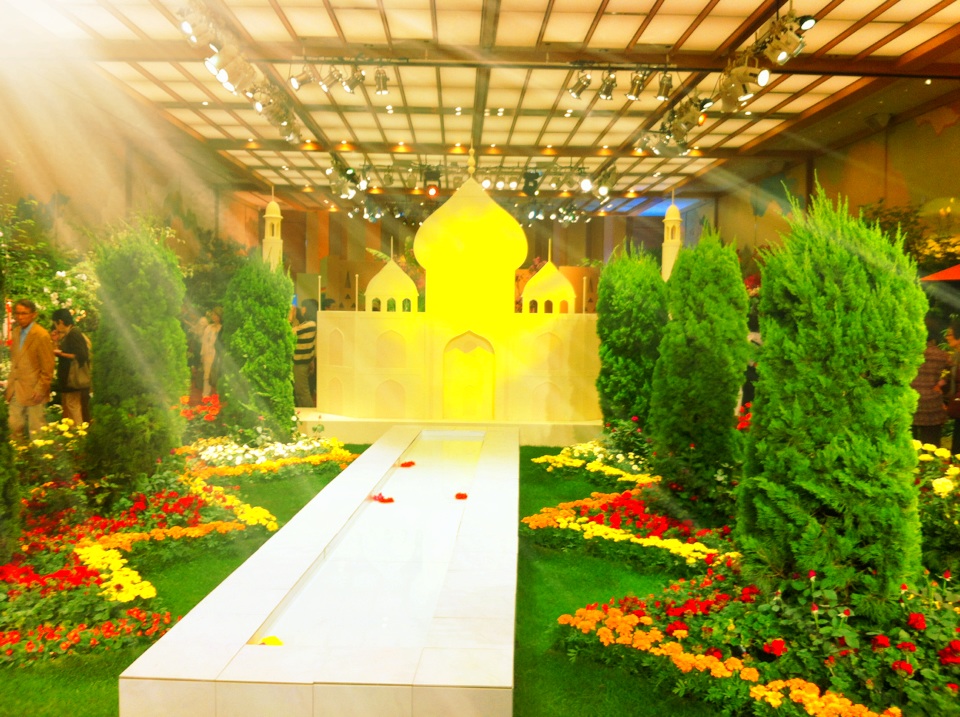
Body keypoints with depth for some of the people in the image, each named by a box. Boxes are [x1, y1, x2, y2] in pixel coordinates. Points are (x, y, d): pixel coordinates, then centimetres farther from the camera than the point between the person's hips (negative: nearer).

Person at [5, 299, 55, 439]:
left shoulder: (42, 335, -15)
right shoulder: (16, 332, 8)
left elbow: (48, 367, -14)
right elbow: (14, 360, 17)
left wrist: (41, 390, -14)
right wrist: (10, 384, 12)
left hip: (33, 390, -7)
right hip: (16, 390, 7)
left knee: (35, 430, 4)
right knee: (15, 427, 15)